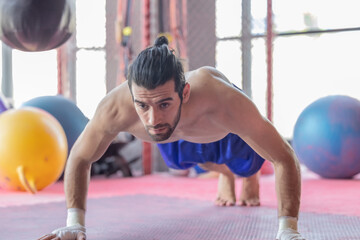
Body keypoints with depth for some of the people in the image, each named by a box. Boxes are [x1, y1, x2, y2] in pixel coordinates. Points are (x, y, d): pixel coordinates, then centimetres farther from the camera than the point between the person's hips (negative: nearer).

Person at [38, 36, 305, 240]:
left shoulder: (224, 101, -53)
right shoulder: (116, 108, -47)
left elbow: (285, 159, -41)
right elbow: (80, 158, -26)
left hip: (228, 129, -1)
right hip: (175, 135, 2)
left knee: (245, 166, 32)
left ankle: (250, 177, 68)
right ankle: (225, 173, 70)